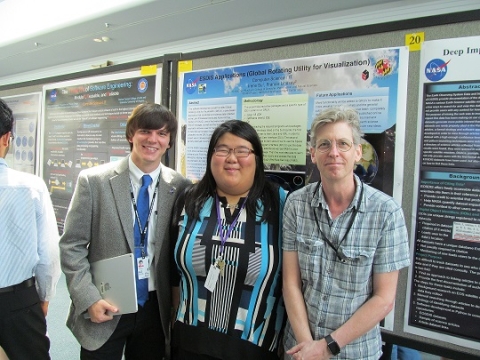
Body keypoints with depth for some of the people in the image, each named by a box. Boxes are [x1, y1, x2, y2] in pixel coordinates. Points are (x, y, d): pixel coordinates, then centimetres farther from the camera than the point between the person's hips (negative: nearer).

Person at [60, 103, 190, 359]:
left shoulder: (181, 188, -5)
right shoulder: (94, 181, -9)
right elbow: (71, 246, -6)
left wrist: (176, 304, 1)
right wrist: (89, 299, -13)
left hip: (155, 308, 2)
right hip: (103, 310, -2)